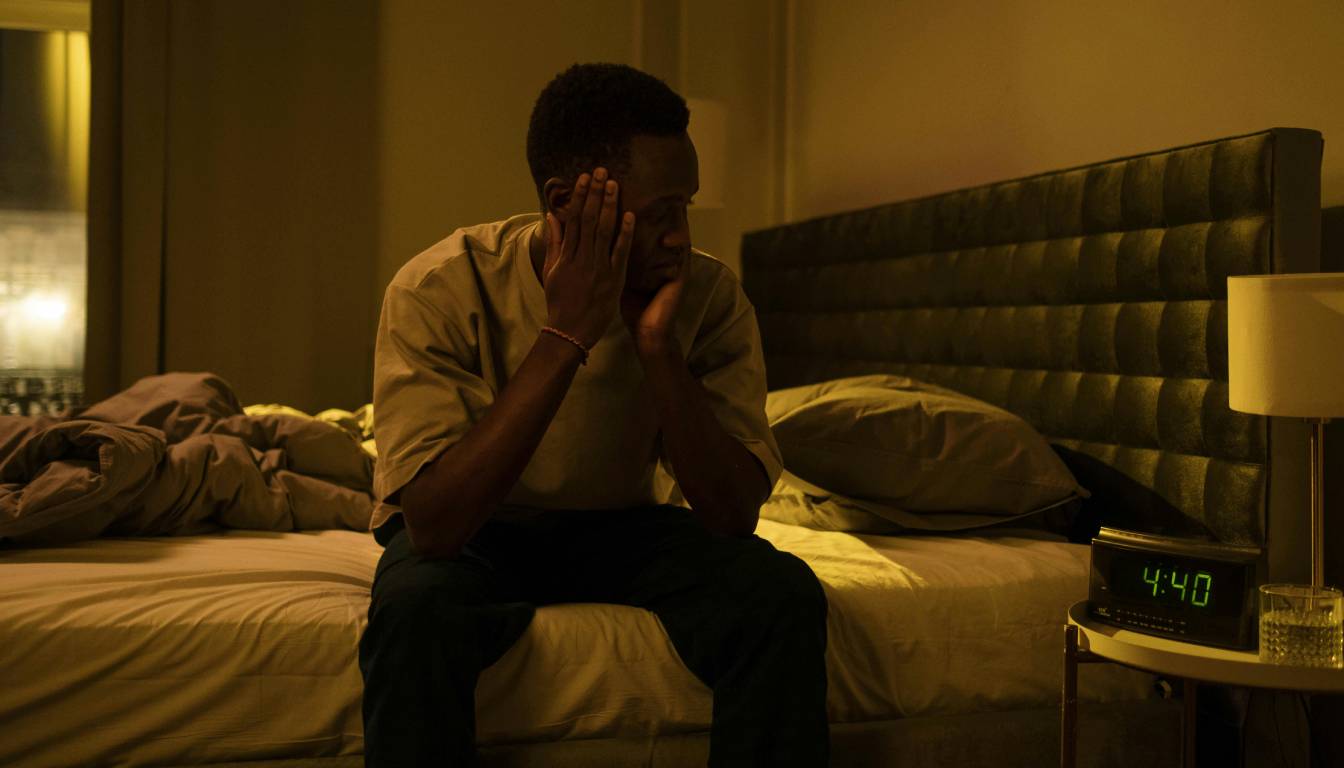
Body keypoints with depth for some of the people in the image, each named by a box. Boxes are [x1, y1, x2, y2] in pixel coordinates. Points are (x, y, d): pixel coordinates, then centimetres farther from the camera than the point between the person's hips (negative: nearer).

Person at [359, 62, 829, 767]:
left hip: (619, 527, 2)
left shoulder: (709, 297, -16)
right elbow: (433, 527, -32)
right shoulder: (438, 291, -24)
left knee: (782, 595, -25)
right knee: (414, 609, -36)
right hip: (469, 534, -2)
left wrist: (658, 345, -32)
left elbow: (734, 518, -19)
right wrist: (566, 334, -36)